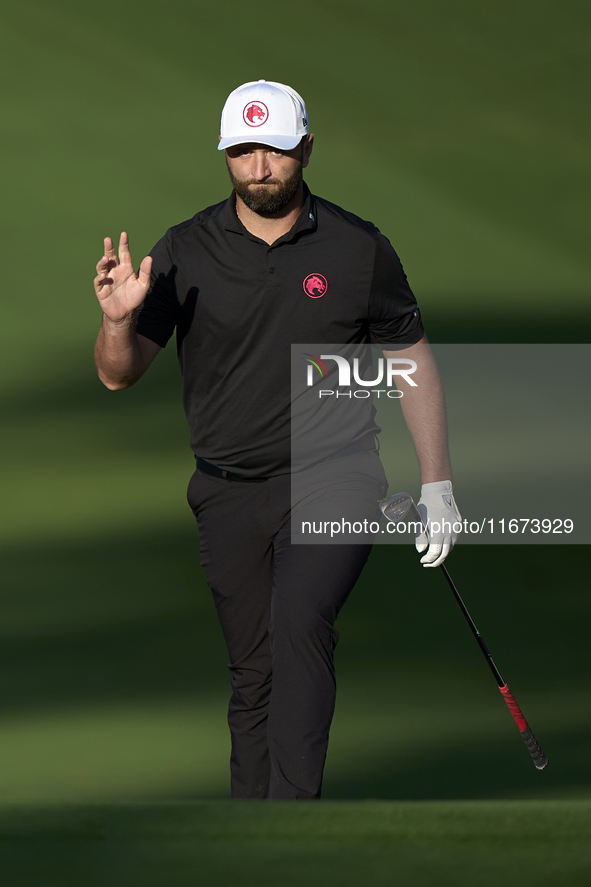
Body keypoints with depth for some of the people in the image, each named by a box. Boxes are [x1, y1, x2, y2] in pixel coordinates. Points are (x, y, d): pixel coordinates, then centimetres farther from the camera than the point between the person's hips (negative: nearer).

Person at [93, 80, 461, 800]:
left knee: (300, 617, -27)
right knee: (253, 673, 7)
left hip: (335, 476, -2)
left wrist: (437, 483, 6)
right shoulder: (187, 251, -1)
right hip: (229, 491, 2)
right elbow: (118, 374, -4)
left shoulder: (359, 249, -2)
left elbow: (411, 361, 9)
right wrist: (118, 319, -27)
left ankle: (293, 814, -30)